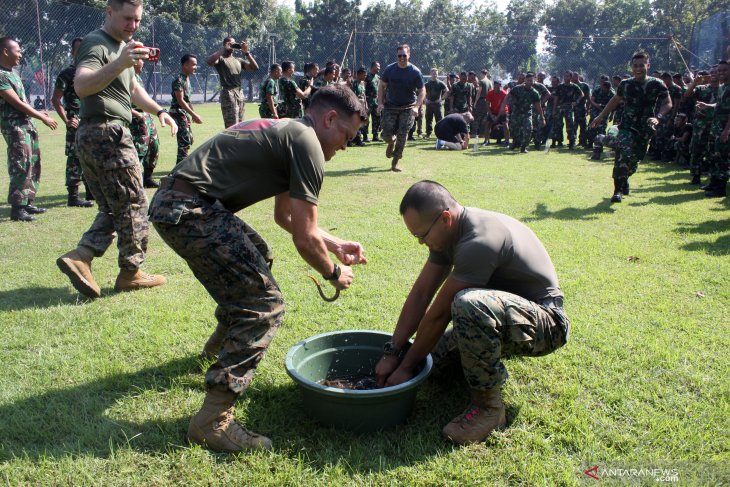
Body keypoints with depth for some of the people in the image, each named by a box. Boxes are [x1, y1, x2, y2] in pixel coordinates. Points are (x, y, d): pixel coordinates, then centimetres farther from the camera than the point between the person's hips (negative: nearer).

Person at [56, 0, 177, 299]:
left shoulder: (121, 44, 21)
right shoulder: (96, 44, -10)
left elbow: (133, 89, 31)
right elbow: (81, 86, -29)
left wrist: (159, 111, 16)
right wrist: (120, 63, -42)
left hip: (91, 137, 10)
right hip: (107, 133, -10)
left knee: (112, 209, 12)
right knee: (133, 205, -2)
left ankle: (80, 257, 0)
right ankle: (130, 273, 5)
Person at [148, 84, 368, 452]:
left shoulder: (284, 131, 21)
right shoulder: (308, 145, -9)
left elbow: (284, 216, 30)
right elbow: (304, 239, -9)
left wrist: (337, 245, 28)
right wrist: (334, 273, 10)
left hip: (171, 201, 11)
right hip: (188, 211, -11)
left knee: (256, 257, 30)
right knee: (265, 304, -11)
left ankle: (221, 344, 49)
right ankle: (212, 420, -10)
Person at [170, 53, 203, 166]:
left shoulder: (187, 79, 12)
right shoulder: (179, 80, -16)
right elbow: (180, 101, -21)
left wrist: (193, 115, 18)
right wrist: (194, 114, -23)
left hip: (185, 113, 10)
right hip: (178, 113, -10)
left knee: (189, 140, 14)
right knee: (185, 141, -11)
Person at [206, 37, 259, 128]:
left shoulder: (238, 60, 21)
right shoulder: (220, 59, 3)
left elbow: (255, 67, 12)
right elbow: (208, 61, -19)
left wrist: (246, 52, 2)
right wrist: (223, 49, -14)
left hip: (240, 93, 7)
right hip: (228, 93, -7)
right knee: (232, 127, -14)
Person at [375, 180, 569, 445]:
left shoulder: (479, 242, -32)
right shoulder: (449, 231, -3)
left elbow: (438, 314, -25)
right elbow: (420, 294, -2)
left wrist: (406, 367, -14)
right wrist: (391, 353, -5)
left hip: (546, 323, -9)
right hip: (502, 310, 9)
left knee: (468, 304, -38)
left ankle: (488, 406, -19)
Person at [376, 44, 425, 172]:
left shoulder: (415, 72, -7)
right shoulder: (390, 69, -1)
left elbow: (422, 91, -5)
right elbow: (382, 86, 7)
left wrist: (416, 107, -19)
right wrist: (380, 103, -6)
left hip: (408, 108, -1)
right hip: (390, 106, 2)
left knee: (402, 136, -6)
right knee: (387, 134, -5)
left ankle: (395, 162, 8)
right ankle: (391, 143, 34)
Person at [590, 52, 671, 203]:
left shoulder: (657, 84, -2)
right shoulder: (625, 84, 4)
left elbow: (668, 103, -1)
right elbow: (615, 100, 19)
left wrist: (658, 118, -19)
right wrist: (600, 116, 19)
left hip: (645, 129, 1)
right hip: (627, 126, -1)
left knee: (635, 160, 9)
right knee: (623, 155, -21)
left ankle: (624, 179, 41)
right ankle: (618, 190, -14)